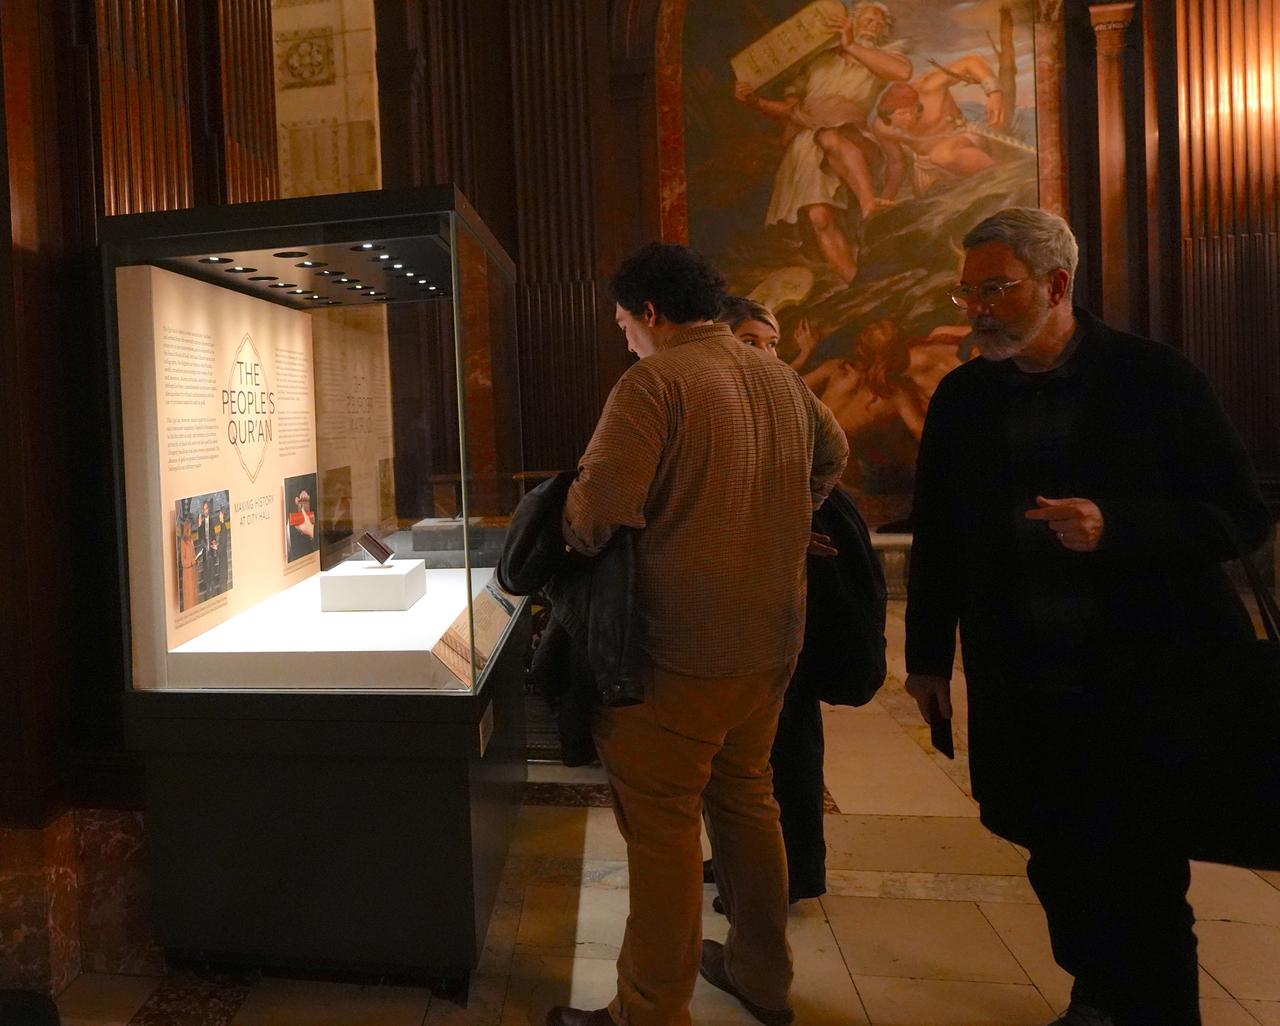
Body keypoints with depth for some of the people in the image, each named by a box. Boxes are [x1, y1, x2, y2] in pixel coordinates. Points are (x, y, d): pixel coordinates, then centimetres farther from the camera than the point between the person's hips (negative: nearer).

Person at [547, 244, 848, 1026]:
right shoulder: (782, 379, 8)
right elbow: (832, 458, 25)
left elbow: (597, 511, -21)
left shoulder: (655, 382, -14)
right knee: (745, 798, 21)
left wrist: (577, 547, 0)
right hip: (773, 638, 8)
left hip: (681, 647, -8)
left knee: (662, 823, 4)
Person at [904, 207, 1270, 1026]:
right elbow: (938, 537, 9)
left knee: (1144, 880, 5)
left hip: (1147, 682, -3)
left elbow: (1245, 515, -6)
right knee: (1060, 866, 14)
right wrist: (928, 655, 11)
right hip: (1024, 692, 3)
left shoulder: (1156, 377, -5)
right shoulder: (962, 397, 4)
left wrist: (1117, 527, -23)